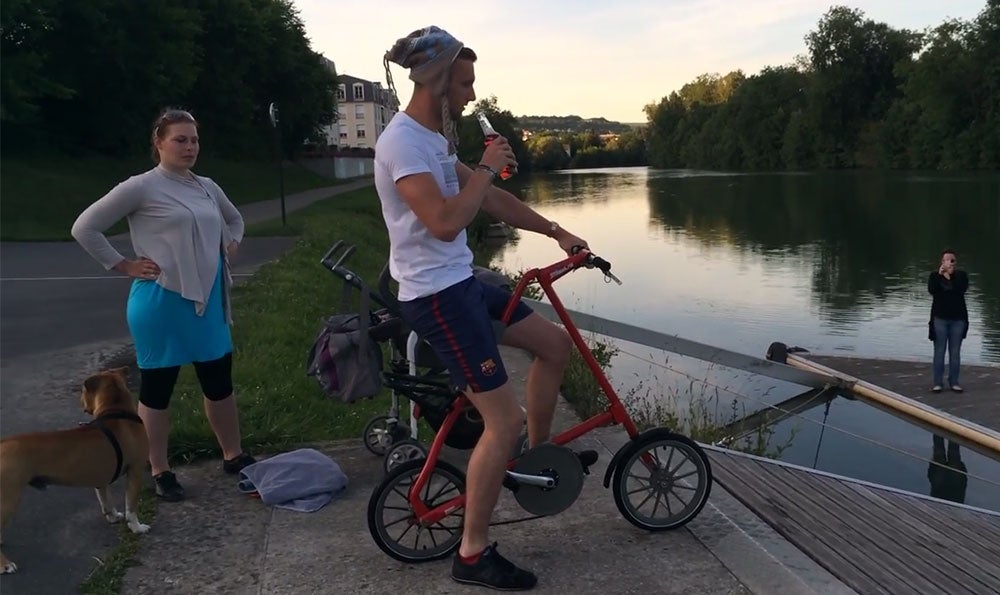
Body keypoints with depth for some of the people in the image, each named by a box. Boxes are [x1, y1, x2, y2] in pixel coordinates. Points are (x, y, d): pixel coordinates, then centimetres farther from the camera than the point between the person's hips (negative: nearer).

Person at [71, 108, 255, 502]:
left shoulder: (207, 188, 9)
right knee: (157, 387, 6)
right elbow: (85, 228, -8)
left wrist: (229, 247, 11)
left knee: (219, 381, 13)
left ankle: (233, 456, 28)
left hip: (209, 300, 6)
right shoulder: (142, 187, -9)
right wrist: (124, 266, -10)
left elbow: (235, 220, 29)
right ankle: (160, 472, 19)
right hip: (162, 302, -6)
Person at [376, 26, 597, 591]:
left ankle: (538, 456, 33)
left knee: (556, 343, 16)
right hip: (437, 295, -10)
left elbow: (492, 199, 18)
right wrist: (487, 166, -15)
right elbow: (445, 222, -30)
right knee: (506, 419, -8)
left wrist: (558, 232, 18)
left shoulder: (435, 137, 12)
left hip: (462, 282, 10)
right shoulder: (403, 140, -19)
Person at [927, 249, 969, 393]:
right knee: (939, 351, 1)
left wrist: (951, 276, -17)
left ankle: (954, 382, 12)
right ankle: (937, 382, 5)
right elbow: (931, 290, -15)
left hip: (958, 318, 1)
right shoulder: (935, 275, 3)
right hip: (940, 318, -1)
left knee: (955, 352, 5)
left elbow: (962, 289, -14)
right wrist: (939, 275, -18)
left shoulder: (961, 275, 4)